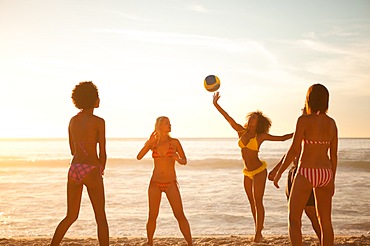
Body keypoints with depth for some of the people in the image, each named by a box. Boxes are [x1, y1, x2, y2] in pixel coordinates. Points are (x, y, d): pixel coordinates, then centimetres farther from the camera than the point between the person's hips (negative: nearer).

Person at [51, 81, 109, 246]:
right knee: (101, 218, 4)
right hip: (90, 171, -6)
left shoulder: (73, 120, 11)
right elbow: (102, 153, -6)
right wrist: (101, 171, 11)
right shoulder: (99, 121, -8)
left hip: (74, 169, 6)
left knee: (71, 217, 17)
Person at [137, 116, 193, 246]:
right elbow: (139, 157, -7)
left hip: (170, 184, -1)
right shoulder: (153, 143, 4)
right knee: (152, 216, 4)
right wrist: (149, 142, -18)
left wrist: (178, 159, -19)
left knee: (180, 215, -9)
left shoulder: (174, 142, 1)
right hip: (155, 183, 1)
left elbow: (184, 161, 4)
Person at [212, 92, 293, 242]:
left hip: (259, 171, -5)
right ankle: (258, 231, 20)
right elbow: (228, 118, -2)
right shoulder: (242, 132, 2)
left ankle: (258, 233, -2)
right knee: (252, 202, 10)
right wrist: (216, 104, -7)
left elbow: (282, 138, 0)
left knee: (258, 202, -6)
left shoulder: (261, 136, -7)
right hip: (247, 173, 5)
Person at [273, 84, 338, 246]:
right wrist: (332, 180, 18)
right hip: (326, 173, 6)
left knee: (294, 220, 4)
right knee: (325, 221, 12)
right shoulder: (331, 123, 6)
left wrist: (279, 172, -4)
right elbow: (334, 155, 9)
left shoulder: (304, 120, -12)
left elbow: (294, 150, -14)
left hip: (306, 173, -6)